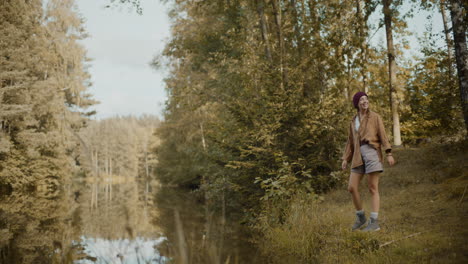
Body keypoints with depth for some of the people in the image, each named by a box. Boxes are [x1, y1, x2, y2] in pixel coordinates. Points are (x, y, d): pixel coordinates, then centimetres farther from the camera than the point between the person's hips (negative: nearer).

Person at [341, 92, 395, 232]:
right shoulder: (354, 120, 20)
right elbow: (351, 141, 22)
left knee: (373, 188, -7)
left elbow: (383, 136, 0)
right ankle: (361, 217, 15)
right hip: (359, 156, 5)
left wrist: (389, 154, -10)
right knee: (351, 188, -2)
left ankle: (374, 222, -2)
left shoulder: (375, 117, 6)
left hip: (372, 152, -5)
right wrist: (346, 159, 15)